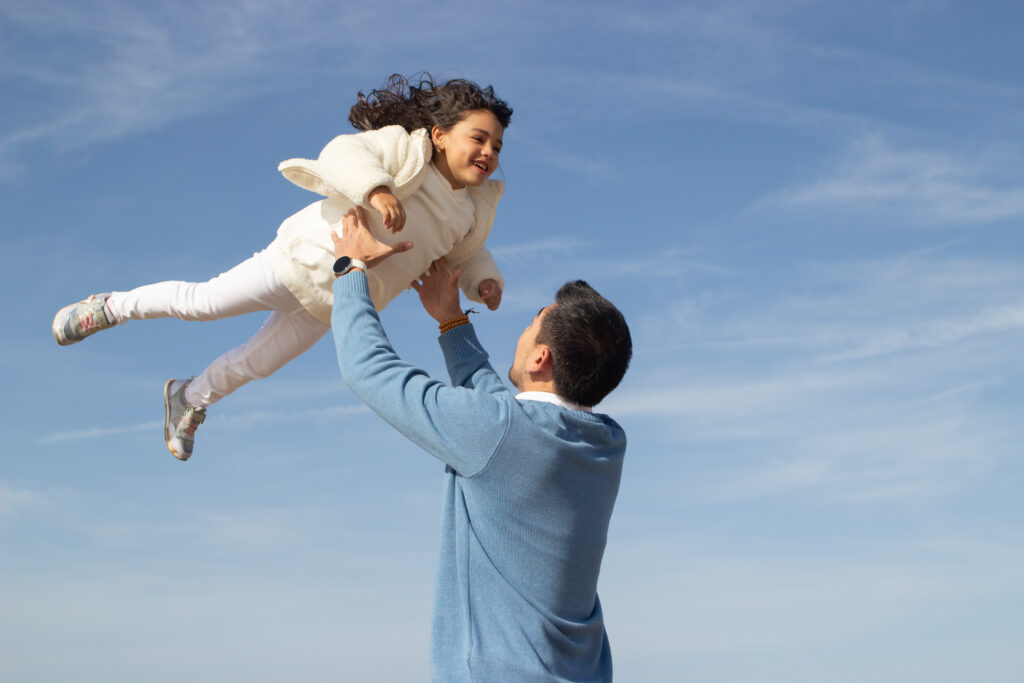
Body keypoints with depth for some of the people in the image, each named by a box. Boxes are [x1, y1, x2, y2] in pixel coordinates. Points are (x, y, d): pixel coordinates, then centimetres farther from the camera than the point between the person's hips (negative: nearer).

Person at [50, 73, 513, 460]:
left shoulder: (473, 209, 2)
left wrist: (483, 280, -3)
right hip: (309, 259, -7)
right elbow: (343, 153, -31)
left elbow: (467, 254, 18)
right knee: (201, 302, 1)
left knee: (257, 362, 19)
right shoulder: (406, 148, -19)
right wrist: (376, 188, -49)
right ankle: (111, 308, 25)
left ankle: (191, 398, 45)